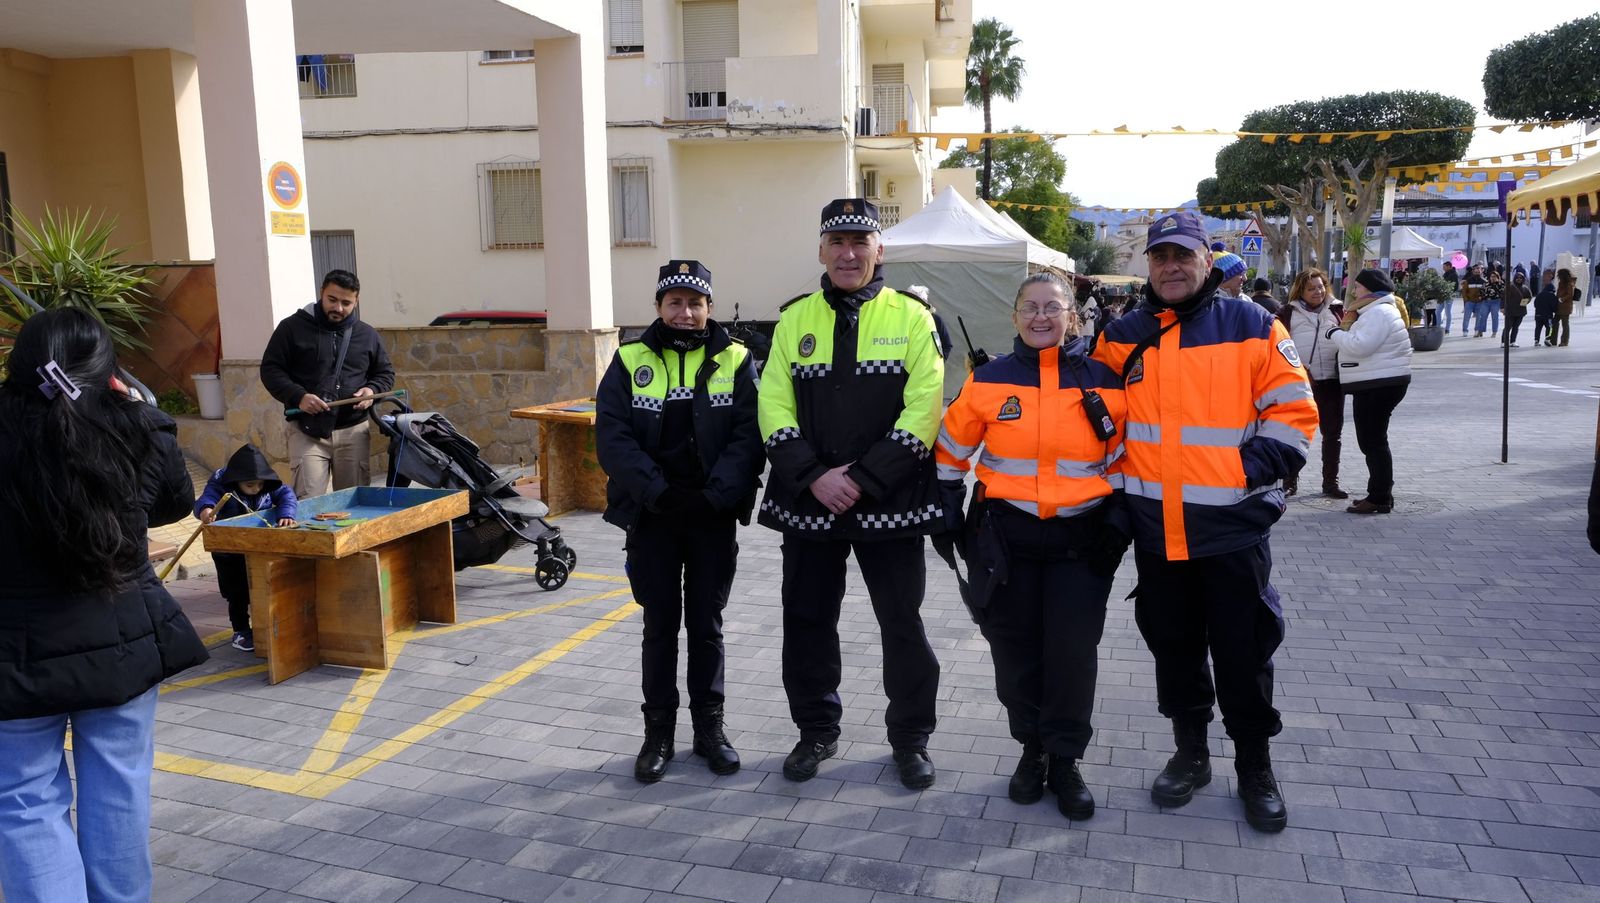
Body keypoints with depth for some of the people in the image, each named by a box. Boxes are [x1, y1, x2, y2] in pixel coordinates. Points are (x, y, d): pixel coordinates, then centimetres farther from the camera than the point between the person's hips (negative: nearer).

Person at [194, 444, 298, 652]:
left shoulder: (269, 487, -11)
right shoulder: (222, 487, -21)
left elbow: (286, 495, -22)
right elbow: (206, 499, -37)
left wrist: (286, 514, -43)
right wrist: (205, 509, -62)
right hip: (230, 554, -3)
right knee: (237, 595, 4)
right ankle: (241, 631, 21)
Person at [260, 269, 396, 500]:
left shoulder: (367, 335, 11)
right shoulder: (293, 327, 2)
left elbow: (385, 374, 21)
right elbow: (270, 370, 2)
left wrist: (372, 390, -3)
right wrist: (298, 396, -15)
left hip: (353, 430, 3)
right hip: (306, 430, -3)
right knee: (308, 502, -10)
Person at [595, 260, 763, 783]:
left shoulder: (735, 361, 1)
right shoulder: (630, 361, 1)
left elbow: (748, 436, -6)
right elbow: (613, 436, -6)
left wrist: (716, 496, -19)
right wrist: (658, 493, -17)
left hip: (714, 518, 0)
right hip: (651, 518, 0)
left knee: (706, 625, 10)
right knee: (660, 626, 9)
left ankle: (709, 725, 24)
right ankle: (658, 731, 21)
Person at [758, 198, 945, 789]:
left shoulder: (911, 316, -1)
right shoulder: (795, 318, 7)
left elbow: (922, 409, -10)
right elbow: (775, 407, 0)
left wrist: (865, 478, -17)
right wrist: (814, 475, -13)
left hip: (890, 502, -2)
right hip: (808, 501, 3)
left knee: (903, 625, 6)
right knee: (807, 622, 11)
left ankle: (911, 737, 25)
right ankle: (816, 731, 30)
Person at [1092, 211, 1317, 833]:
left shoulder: (1252, 327, -2)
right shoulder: (1122, 338, 8)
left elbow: (1294, 414, -1)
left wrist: (1253, 469, -11)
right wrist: (1114, 478, 7)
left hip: (1233, 524, -3)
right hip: (1155, 528, 3)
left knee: (1243, 650, 5)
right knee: (1172, 644, 14)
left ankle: (1255, 767, 23)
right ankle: (1190, 752, 32)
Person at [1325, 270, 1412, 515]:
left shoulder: (1379, 313, -15)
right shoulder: (1374, 312, 19)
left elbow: (1360, 345, -25)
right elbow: (1359, 344, 19)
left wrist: (1335, 333, -11)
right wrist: (1342, 331, 5)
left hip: (1379, 385, -11)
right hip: (1371, 385, 11)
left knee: (1373, 441, -7)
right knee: (1372, 441, 16)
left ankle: (1380, 498, -2)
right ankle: (1381, 494, 24)